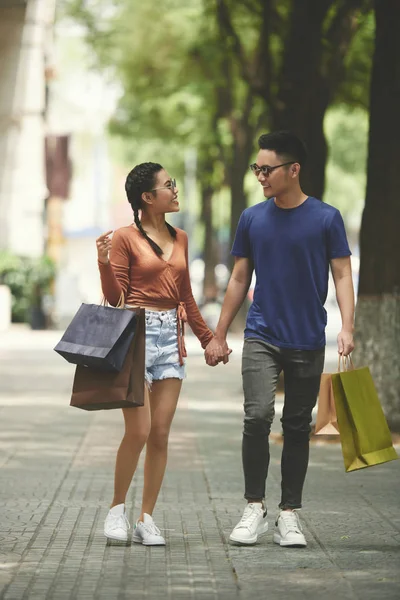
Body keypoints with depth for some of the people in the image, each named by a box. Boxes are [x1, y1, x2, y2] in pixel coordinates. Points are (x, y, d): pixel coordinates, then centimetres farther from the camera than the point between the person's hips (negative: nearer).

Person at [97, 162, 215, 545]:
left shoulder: (180, 239, 16)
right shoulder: (125, 238, -1)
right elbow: (115, 296, -2)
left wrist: (208, 337, 24)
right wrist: (105, 263, -18)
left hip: (171, 336, 5)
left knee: (160, 434, 1)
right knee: (138, 431, -10)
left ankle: (146, 520, 7)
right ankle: (116, 510, 8)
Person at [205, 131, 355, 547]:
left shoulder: (326, 218, -2)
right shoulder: (252, 219, 5)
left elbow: (342, 275, -2)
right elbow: (239, 279, 11)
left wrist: (347, 327, -16)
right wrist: (219, 336, 10)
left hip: (308, 341, -1)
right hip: (262, 337, 1)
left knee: (297, 427, 6)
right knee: (258, 416, -15)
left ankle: (288, 515, 14)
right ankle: (254, 507, -4)